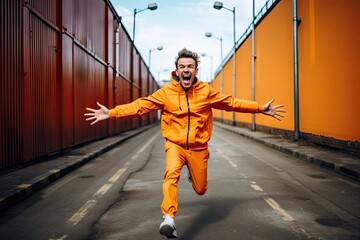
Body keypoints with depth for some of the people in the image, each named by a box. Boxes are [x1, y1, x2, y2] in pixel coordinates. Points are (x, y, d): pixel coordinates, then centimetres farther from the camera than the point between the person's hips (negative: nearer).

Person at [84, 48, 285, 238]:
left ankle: (194, 172, 46)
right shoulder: (166, 92, -8)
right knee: (171, 174, -31)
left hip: (199, 148, 2)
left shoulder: (206, 91, -5)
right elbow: (140, 105, -8)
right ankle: (169, 218, -29)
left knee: (200, 189, 12)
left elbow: (232, 103, 4)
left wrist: (260, 108, 4)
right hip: (175, 145, -1)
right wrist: (111, 113, -17)